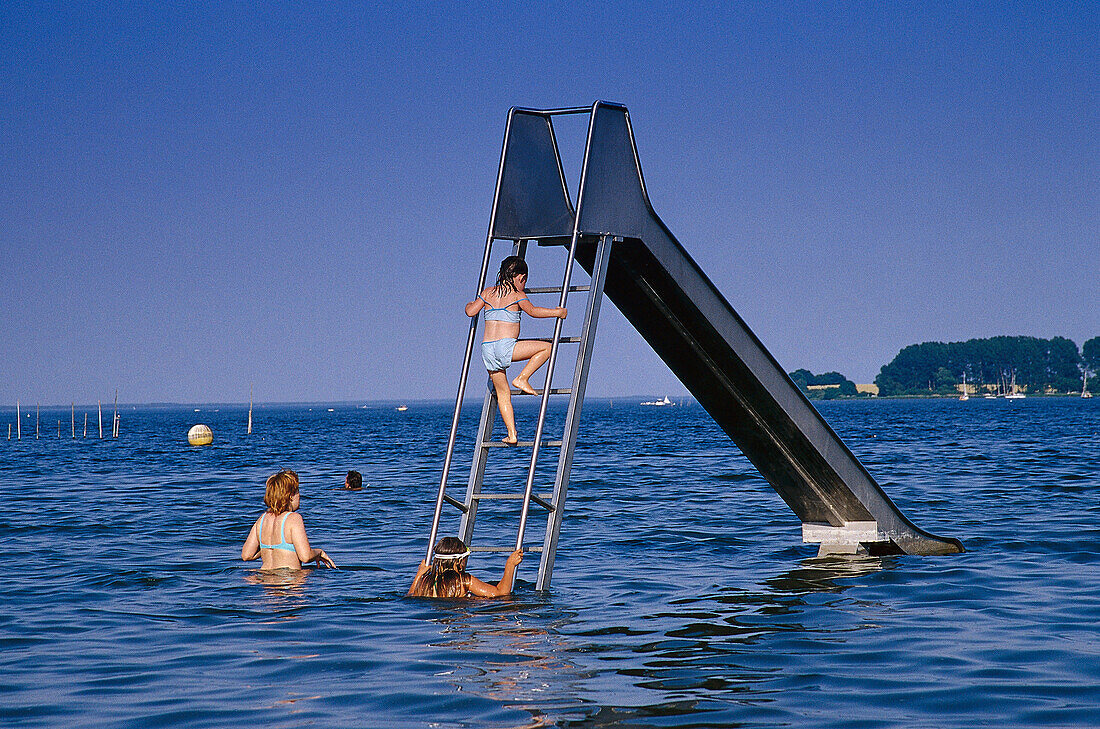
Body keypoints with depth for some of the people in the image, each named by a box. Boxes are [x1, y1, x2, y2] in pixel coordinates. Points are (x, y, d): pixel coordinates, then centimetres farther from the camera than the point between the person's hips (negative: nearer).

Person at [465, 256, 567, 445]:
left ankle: (512, 435, 6)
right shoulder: (516, 295, 1)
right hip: (505, 347, -6)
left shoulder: (488, 293, 15)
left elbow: (471, 311, 9)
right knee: (546, 347, 5)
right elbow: (532, 311, -14)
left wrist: (470, 304, 32)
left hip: (487, 350, 6)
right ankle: (522, 379, 3)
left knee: (503, 393, 13)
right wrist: (557, 312, -4)